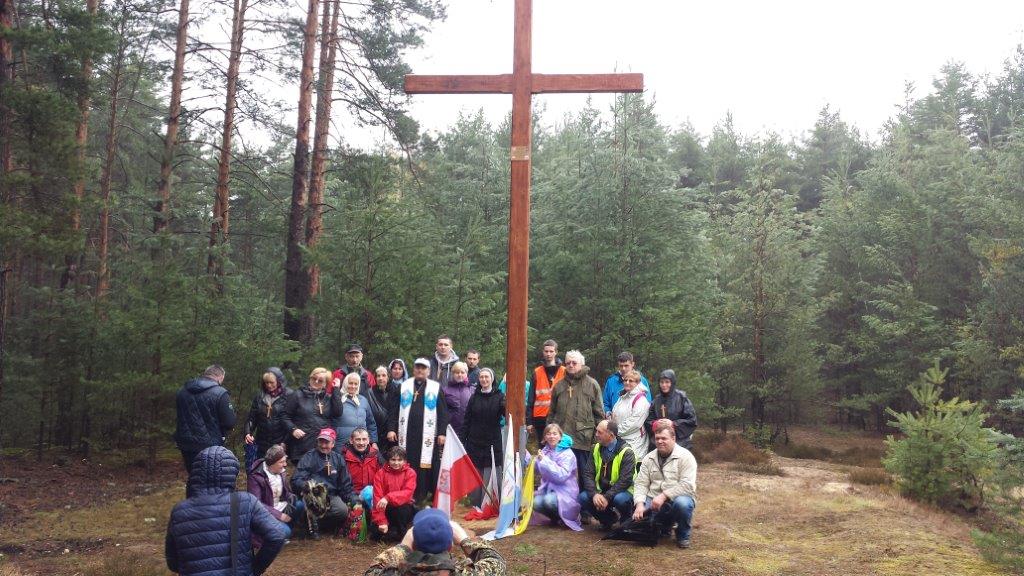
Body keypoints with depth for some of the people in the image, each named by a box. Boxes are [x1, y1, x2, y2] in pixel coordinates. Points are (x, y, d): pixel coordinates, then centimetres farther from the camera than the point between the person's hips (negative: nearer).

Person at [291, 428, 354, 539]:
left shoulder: (338, 459, 10)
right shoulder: (309, 457, -1)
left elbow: (345, 484, 12)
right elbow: (296, 480, -11)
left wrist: (354, 502, -1)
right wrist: (307, 486, -34)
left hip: (331, 496, 3)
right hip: (312, 496, -3)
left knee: (343, 511, -29)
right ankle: (313, 523, -16)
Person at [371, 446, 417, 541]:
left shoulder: (410, 473, -8)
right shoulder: (380, 473, -6)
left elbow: (407, 493, -23)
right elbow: (377, 497, -14)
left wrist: (388, 498, -39)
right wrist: (381, 521, -25)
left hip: (403, 507, -1)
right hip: (387, 509, 1)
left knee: (402, 510, -34)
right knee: (377, 528, -25)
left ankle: (401, 533, -8)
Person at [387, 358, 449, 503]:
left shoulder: (436, 388, 8)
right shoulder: (403, 387, 13)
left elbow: (443, 413, 5)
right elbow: (394, 410, 11)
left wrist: (441, 433, -4)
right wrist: (391, 429, 1)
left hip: (427, 436, -1)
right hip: (407, 435, 1)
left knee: (426, 467, -4)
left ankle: (422, 498, 4)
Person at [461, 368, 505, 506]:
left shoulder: (499, 396, 2)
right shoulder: (474, 397, 9)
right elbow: (466, 421, 9)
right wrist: (461, 440, 2)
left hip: (492, 443, -2)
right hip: (475, 443, 2)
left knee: (490, 478, -4)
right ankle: (475, 506, 14)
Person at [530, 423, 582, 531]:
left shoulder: (567, 454, -12)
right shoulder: (545, 451, 6)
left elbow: (562, 475, -24)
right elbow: (538, 471, 10)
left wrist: (545, 461, -26)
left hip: (565, 491, -5)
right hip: (547, 488, 5)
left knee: (549, 500, -33)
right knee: (536, 503, -23)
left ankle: (564, 516, 0)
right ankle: (555, 517, 8)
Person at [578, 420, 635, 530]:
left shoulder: (626, 452, -13)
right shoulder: (596, 449, 3)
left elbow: (625, 481, -21)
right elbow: (587, 474, -3)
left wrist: (607, 497, -28)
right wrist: (594, 494, -20)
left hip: (621, 492, -5)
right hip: (600, 491, 5)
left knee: (620, 500, -37)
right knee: (582, 498, -21)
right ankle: (607, 519, 7)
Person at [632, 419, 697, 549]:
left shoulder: (685, 456, -8)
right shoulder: (649, 458, 8)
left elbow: (687, 485, -19)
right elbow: (640, 483, 1)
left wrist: (664, 496, -27)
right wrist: (640, 503, -17)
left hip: (678, 498, -4)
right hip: (654, 502, 5)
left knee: (682, 503, -38)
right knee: (636, 517, -19)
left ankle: (683, 535, -5)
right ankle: (665, 526, 17)